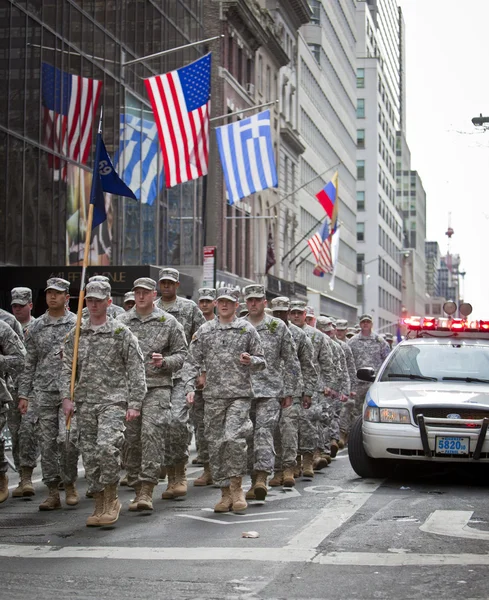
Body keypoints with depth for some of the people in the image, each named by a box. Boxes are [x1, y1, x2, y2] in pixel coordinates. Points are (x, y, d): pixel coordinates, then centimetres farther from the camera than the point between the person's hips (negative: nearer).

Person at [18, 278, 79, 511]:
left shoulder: (78, 325, 2)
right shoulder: (35, 328, 11)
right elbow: (29, 363, 13)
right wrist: (23, 394, 9)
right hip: (43, 393, 3)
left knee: (67, 438, -14)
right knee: (47, 443, 3)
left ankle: (69, 484, 7)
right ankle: (53, 493, 11)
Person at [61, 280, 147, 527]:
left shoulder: (121, 333, 1)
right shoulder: (75, 334, 12)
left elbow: (136, 370, -1)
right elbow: (67, 368, 13)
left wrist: (135, 404, -7)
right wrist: (67, 397, -1)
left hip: (113, 400, -4)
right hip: (85, 403, 4)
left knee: (107, 446, -23)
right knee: (89, 455, 4)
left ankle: (111, 499, -7)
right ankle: (99, 505, 15)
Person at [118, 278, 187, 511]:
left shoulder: (168, 322, 6)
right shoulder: (121, 322, 10)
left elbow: (182, 353, 7)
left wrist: (164, 362, -11)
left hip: (157, 387, -2)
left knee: (152, 433, -17)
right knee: (132, 439, 4)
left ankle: (147, 488, -18)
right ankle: (137, 490, 14)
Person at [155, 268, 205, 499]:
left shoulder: (189, 307, 6)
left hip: (182, 374, -3)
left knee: (177, 420, -20)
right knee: (162, 426, 3)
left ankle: (181, 473, -6)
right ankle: (171, 480, 11)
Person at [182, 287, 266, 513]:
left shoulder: (247, 329, 6)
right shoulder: (204, 331, 10)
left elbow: (261, 361, 10)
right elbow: (192, 361, 9)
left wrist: (251, 360, -12)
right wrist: (190, 387, -4)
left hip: (240, 394, -2)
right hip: (213, 396, 3)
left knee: (234, 438, -18)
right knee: (215, 444, 3)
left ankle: (237, 487, -2)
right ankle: (225, 493, 13)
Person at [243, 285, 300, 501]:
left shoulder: (278, 326, 4)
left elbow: (291, 362, 6)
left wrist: (289, 392, 2)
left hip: (270, 390, -3)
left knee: (264, 432, -15)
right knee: (248, 436, 5)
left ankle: (262, 478, -23)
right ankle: (255, 480, 14)